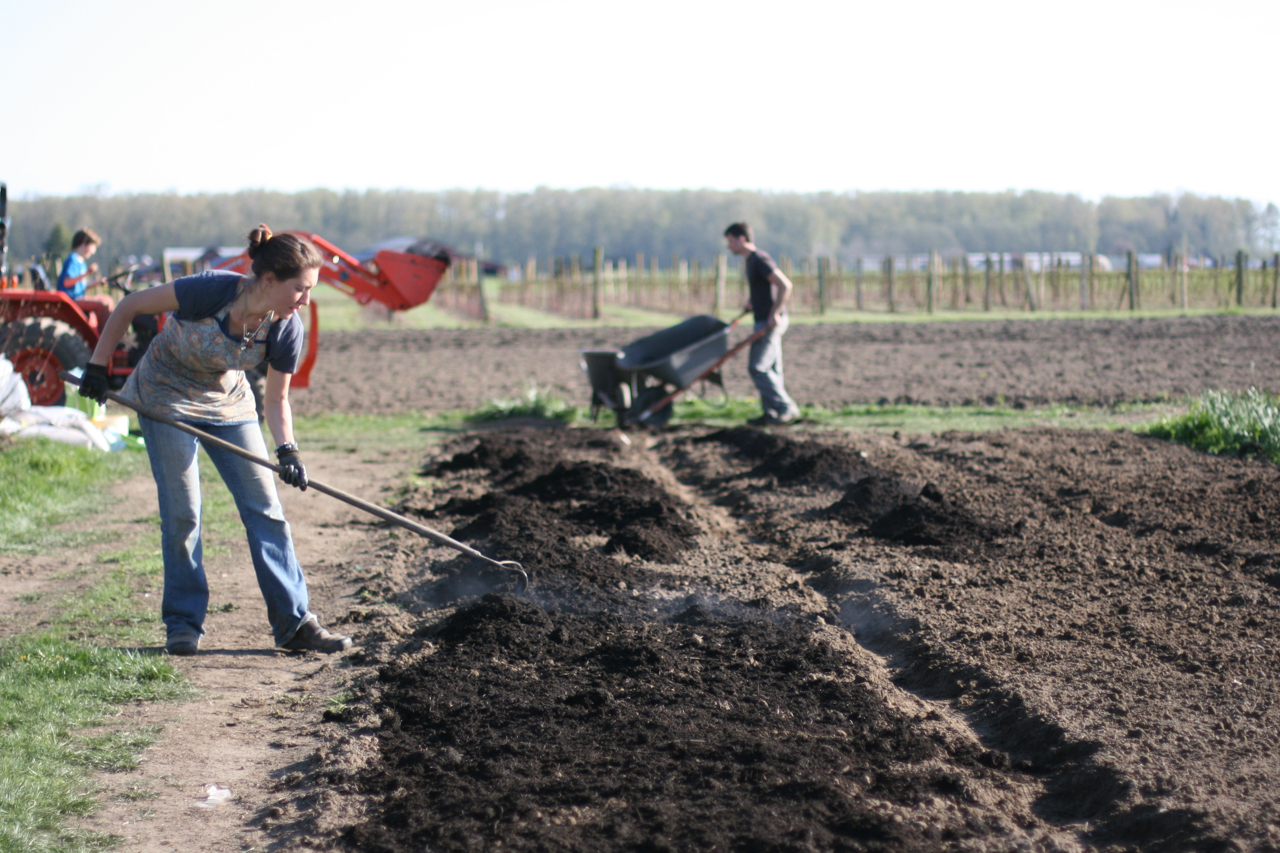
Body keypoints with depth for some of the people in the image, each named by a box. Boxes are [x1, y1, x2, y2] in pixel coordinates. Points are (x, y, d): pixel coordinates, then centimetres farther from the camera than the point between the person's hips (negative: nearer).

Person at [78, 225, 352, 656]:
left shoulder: (287, 330, -20)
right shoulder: (211, 290, -32)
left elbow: (276, 398, -6)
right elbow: (130, 305, -19)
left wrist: (287, 450, -22)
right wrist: (97, 367, -15)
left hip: (228, 403, 4)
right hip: (165, 399, -4)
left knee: (265, 509, -1)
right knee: (182, 513, -6)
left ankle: (294, 621, 4)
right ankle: (184, 623, 9)